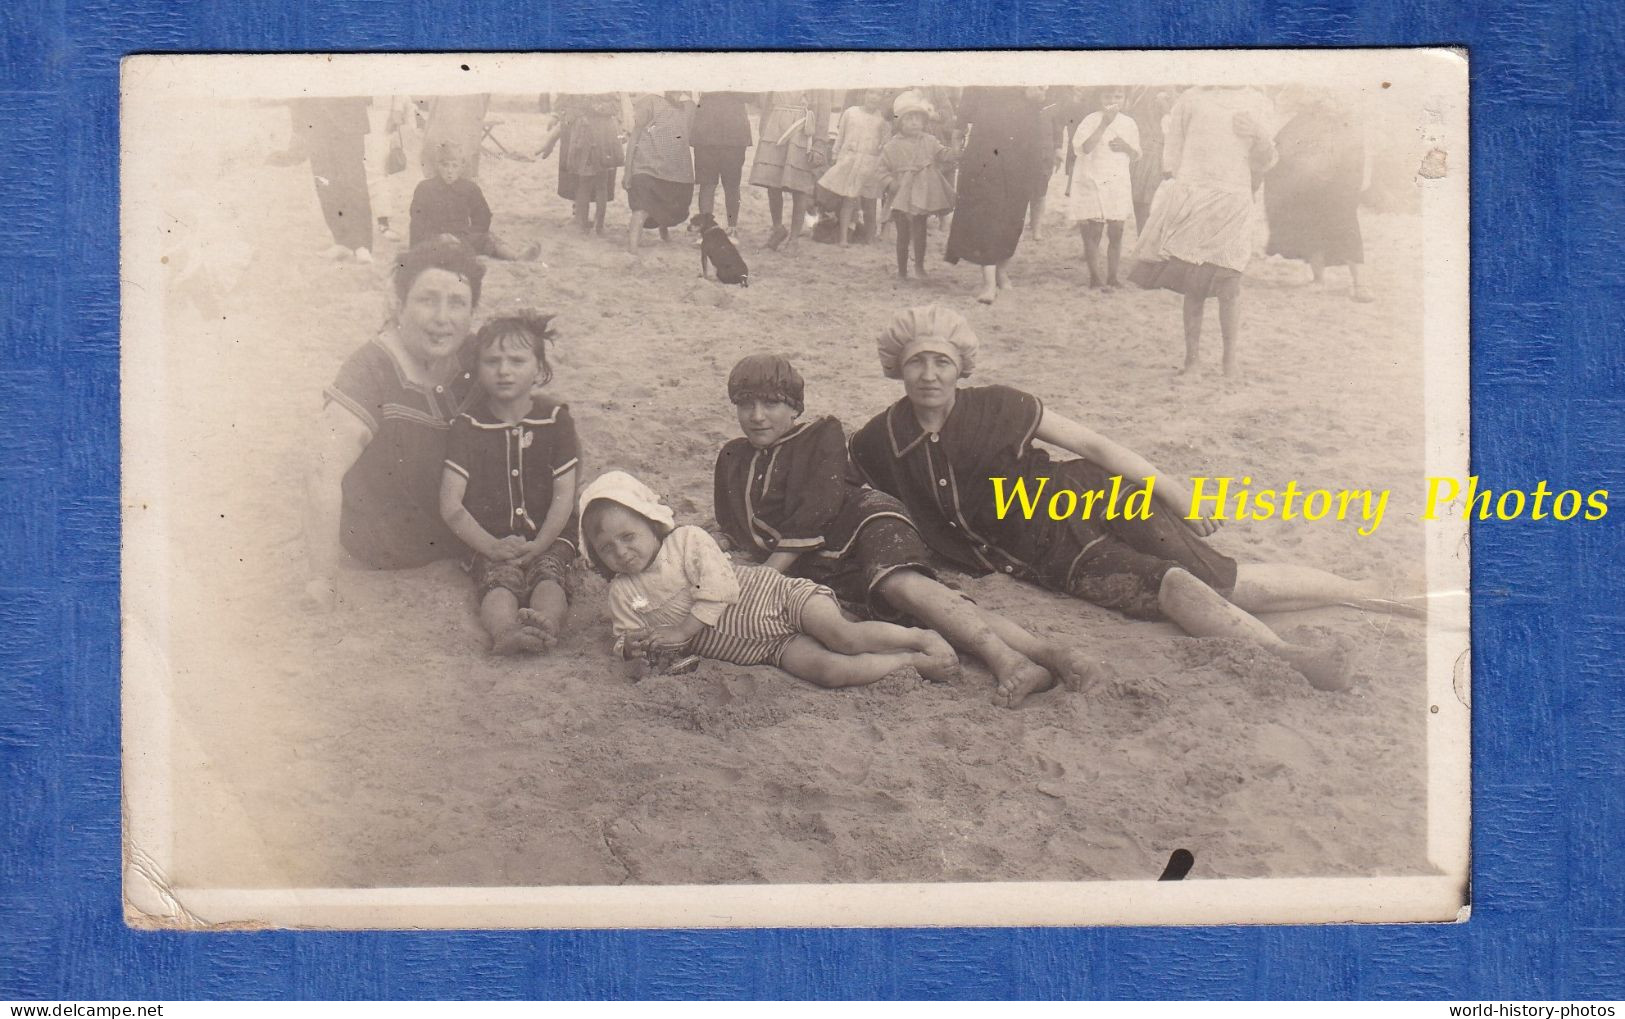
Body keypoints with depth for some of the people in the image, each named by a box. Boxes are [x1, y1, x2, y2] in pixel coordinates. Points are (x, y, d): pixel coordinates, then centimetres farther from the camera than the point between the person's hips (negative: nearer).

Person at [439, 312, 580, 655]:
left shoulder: (555, 418, 3)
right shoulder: (467, 427, 1)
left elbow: (564, 496, -1)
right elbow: (450, 505, -4)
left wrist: (538, 545, -14)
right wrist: (491, 546, -14)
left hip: (548, 537, 1)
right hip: (491, 541, -1)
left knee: (548, 576, -29)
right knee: (500, 580, -30)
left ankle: (545, 626, -58)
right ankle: (505, 632, -59)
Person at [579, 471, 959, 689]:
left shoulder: (688, 540, -5)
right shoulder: (623, 593, 10)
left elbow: (722, 586, -14)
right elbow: (625, 635, 13)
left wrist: (683, 631, -16)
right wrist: (629, 647, -12)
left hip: (775, 596, -2)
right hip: (768, 647, 2)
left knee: (843, 636, -27)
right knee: (830, 671, -23)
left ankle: (921, 637, -5)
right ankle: (915, 662, -10)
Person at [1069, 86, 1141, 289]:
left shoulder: (1128, 123, 8)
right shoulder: (1092, 120, -5)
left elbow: (1136, 156, 14)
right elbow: (1086, 147, -22)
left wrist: (1126, 147, -8)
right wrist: (1105, 122, -22)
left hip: (1118, 182, 4)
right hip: (1092, 180, -4)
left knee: (1116, 232, 2)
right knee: (1093, 232, -5)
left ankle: (1112, 277, 10)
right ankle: (1094, 277, 3)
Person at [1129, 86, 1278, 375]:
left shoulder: (1256, 102, 13)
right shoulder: (1191, 100, 9)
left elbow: (1264, 161, 14)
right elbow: (1171, 160, 9)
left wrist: (1260, 135, -5)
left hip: (1233, 204, 1)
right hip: (1190, 199, -1)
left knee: (1229, 284, -6)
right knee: (1194, 286, -1)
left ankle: (1231, 360, -1)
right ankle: (1191, 358, 4)